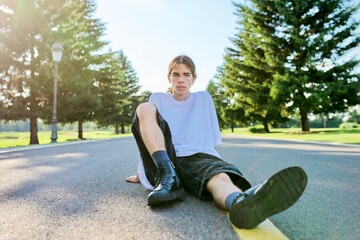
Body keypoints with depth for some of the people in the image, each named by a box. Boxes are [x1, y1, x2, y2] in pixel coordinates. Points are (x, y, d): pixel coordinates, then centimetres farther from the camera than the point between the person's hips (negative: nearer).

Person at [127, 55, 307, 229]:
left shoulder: (204, 98, 18)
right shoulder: (158, 99, 17)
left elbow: (212, 139, 20)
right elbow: (146, 136, 19)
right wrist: (141, 173, 20)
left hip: (197, 157, 0)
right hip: (164, 160, 0)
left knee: (221, 178, -36)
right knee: (144, 108, -21)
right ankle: (168, 177, -37)